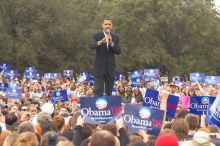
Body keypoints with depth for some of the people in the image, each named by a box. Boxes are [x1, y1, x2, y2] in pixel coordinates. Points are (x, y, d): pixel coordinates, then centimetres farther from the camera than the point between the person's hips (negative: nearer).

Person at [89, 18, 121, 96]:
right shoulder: (96, 36, 0)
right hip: (99, 67, -3)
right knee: (98, 90, -8)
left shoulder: (115, 37, 7)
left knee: (109, 91, 10)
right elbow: (91, 45, -18)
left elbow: (118, 51, -2)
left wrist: (111, 43, -20)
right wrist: (100, 42, -38)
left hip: (110, 67, 3)